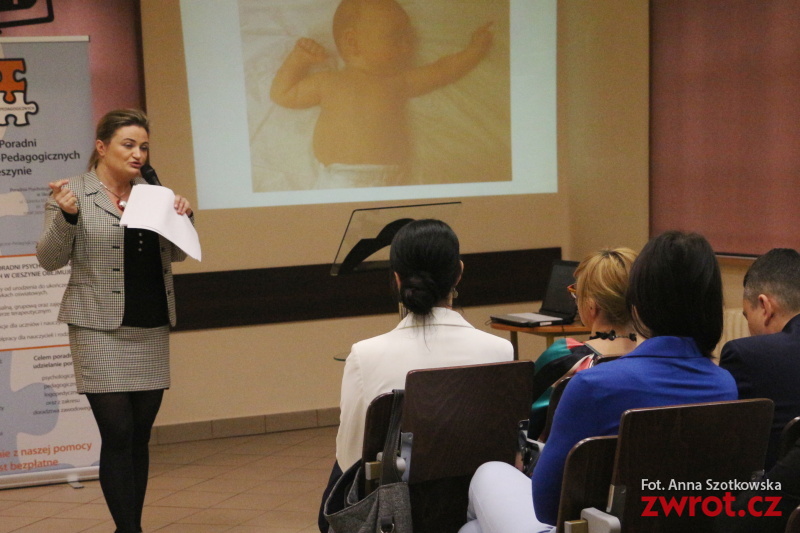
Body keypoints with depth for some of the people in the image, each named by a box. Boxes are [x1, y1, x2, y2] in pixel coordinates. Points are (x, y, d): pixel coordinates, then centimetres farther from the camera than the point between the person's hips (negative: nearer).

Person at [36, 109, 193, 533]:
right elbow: (50, 259, -5)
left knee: (140, 436, 7)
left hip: (152, 328, 5)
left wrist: (182, 219, -1)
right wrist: (67, 216, -21)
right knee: (118, 435, -8)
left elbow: (175, 255, 17)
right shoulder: (71, 193, -2)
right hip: (100, 330, -5)